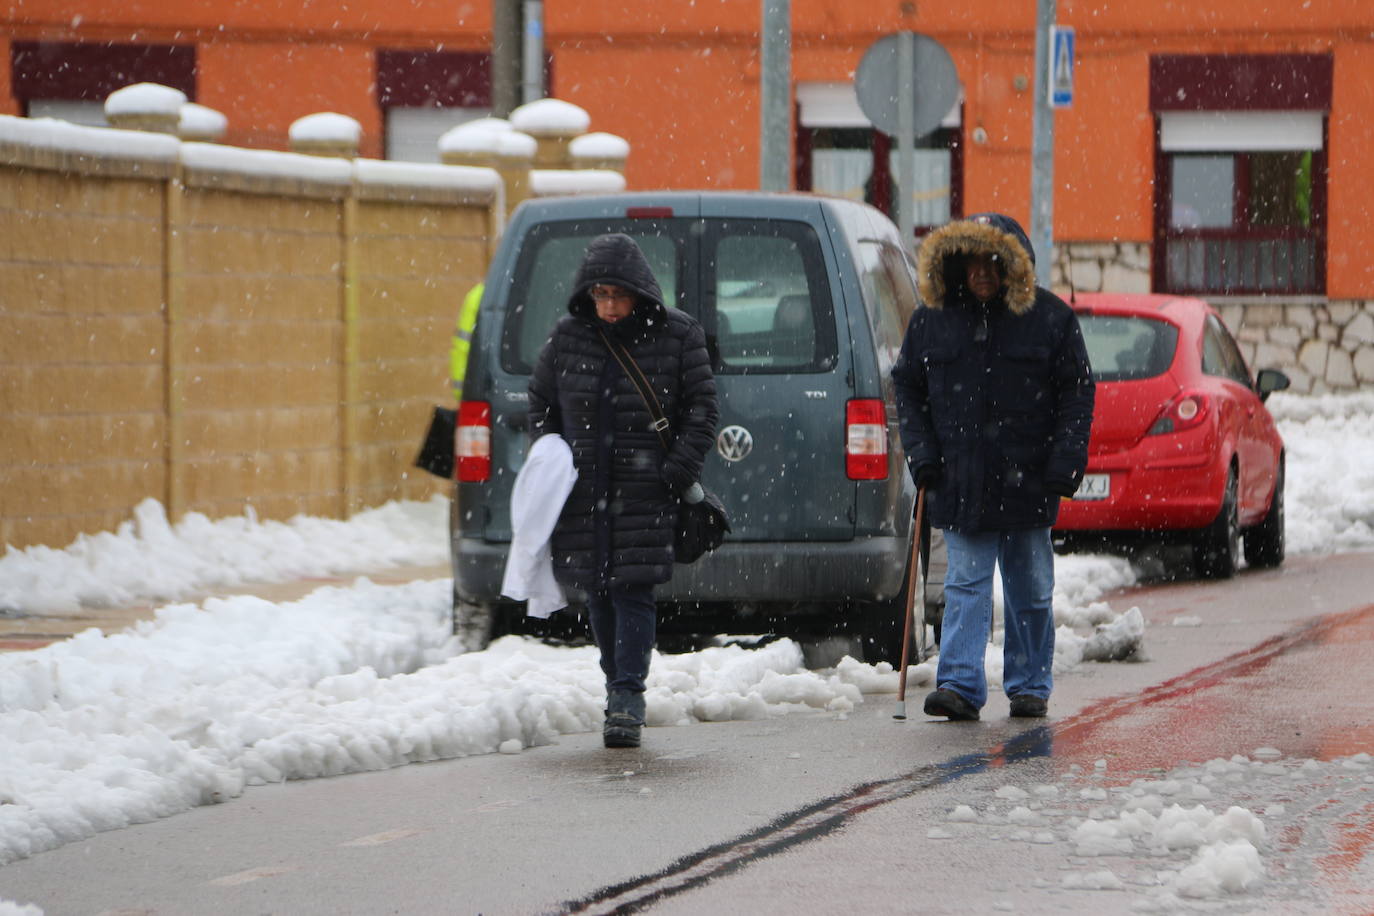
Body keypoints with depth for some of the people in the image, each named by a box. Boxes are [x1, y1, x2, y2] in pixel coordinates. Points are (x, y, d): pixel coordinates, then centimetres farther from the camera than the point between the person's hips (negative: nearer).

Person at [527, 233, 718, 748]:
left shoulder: (677, 336, -3)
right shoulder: (568, 337, 4)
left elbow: (702, 408, 0)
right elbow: (541, 404, 15)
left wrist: (679, 470, -9)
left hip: (645, 488, -4)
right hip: (583, 489, 4)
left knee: (633, 589, -10)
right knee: (598, 591, 8)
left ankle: (628, 696, -9)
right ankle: (617, 683, 24)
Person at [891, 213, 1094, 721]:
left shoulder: (1048, 317, -1)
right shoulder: (932, 318, 4)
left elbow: (1077, 394, 0)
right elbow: (908, 390, 12)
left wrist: (1065, 464, -8)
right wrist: (921, 455, 1)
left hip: (1027, 481, -1)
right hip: (959, 483, 1)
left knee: (1030, 591, 9)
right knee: (965, 585, -6)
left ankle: (1029, 685, 19)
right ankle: (960, 685, -11)